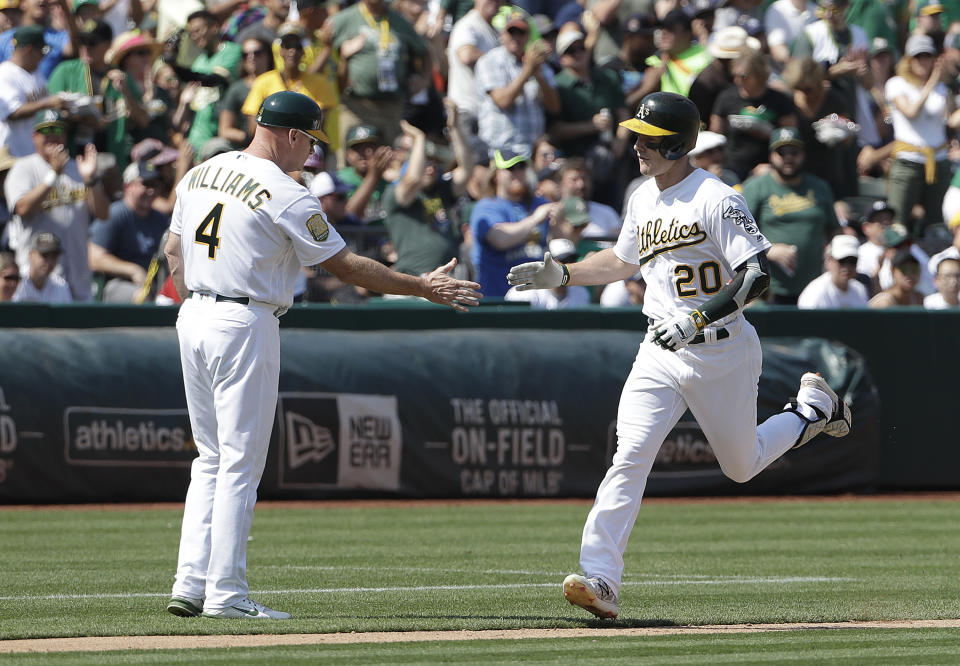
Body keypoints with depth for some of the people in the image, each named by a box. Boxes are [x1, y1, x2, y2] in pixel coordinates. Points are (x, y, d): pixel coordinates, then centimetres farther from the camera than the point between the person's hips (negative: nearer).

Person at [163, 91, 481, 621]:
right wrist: (423, 288, -3)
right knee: (240, 461, -3)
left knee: (211, 458, 14)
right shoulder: (285, 195, -13)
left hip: (193, 318, 8)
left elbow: (174, 249, 17)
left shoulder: (200, 174, 10)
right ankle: (224, 592, -4)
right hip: (245, 325, -8)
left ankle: (190, 585, 8)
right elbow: (344, 265, -10)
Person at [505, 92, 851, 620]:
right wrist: (562, 275, 15)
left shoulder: (716, 200, -17)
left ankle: (813, 408, 40)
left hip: (721, 352, -5)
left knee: (741, 466, 12)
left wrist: (698, 319, -31)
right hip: (661, 354, 5)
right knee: (630, 457, -13)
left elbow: (757, 277, -22)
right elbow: (623, 260, 26)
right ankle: (600, 581, -20)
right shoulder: (642, 200, 7)